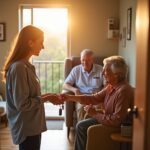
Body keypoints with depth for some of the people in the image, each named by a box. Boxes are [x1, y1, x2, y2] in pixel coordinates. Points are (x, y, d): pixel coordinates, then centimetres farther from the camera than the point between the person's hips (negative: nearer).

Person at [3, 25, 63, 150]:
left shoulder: (26, 65, 8)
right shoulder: (19, 67, -22)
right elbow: (22, 103, -23)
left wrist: (46, 96, 2)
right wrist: (46, 98, -15)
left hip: (32, 125, 9)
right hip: (26, 128, -9)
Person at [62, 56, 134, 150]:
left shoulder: (123, 91, -31)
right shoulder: (111, 86, -2)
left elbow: (116, 120, -33)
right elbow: (94, 98, 4)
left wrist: (95, 114, -20)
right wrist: (69, 97, 0)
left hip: (117, 127, -9)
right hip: (107, 117, 9)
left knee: (82, 127, -5)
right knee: (81, 126, 10)